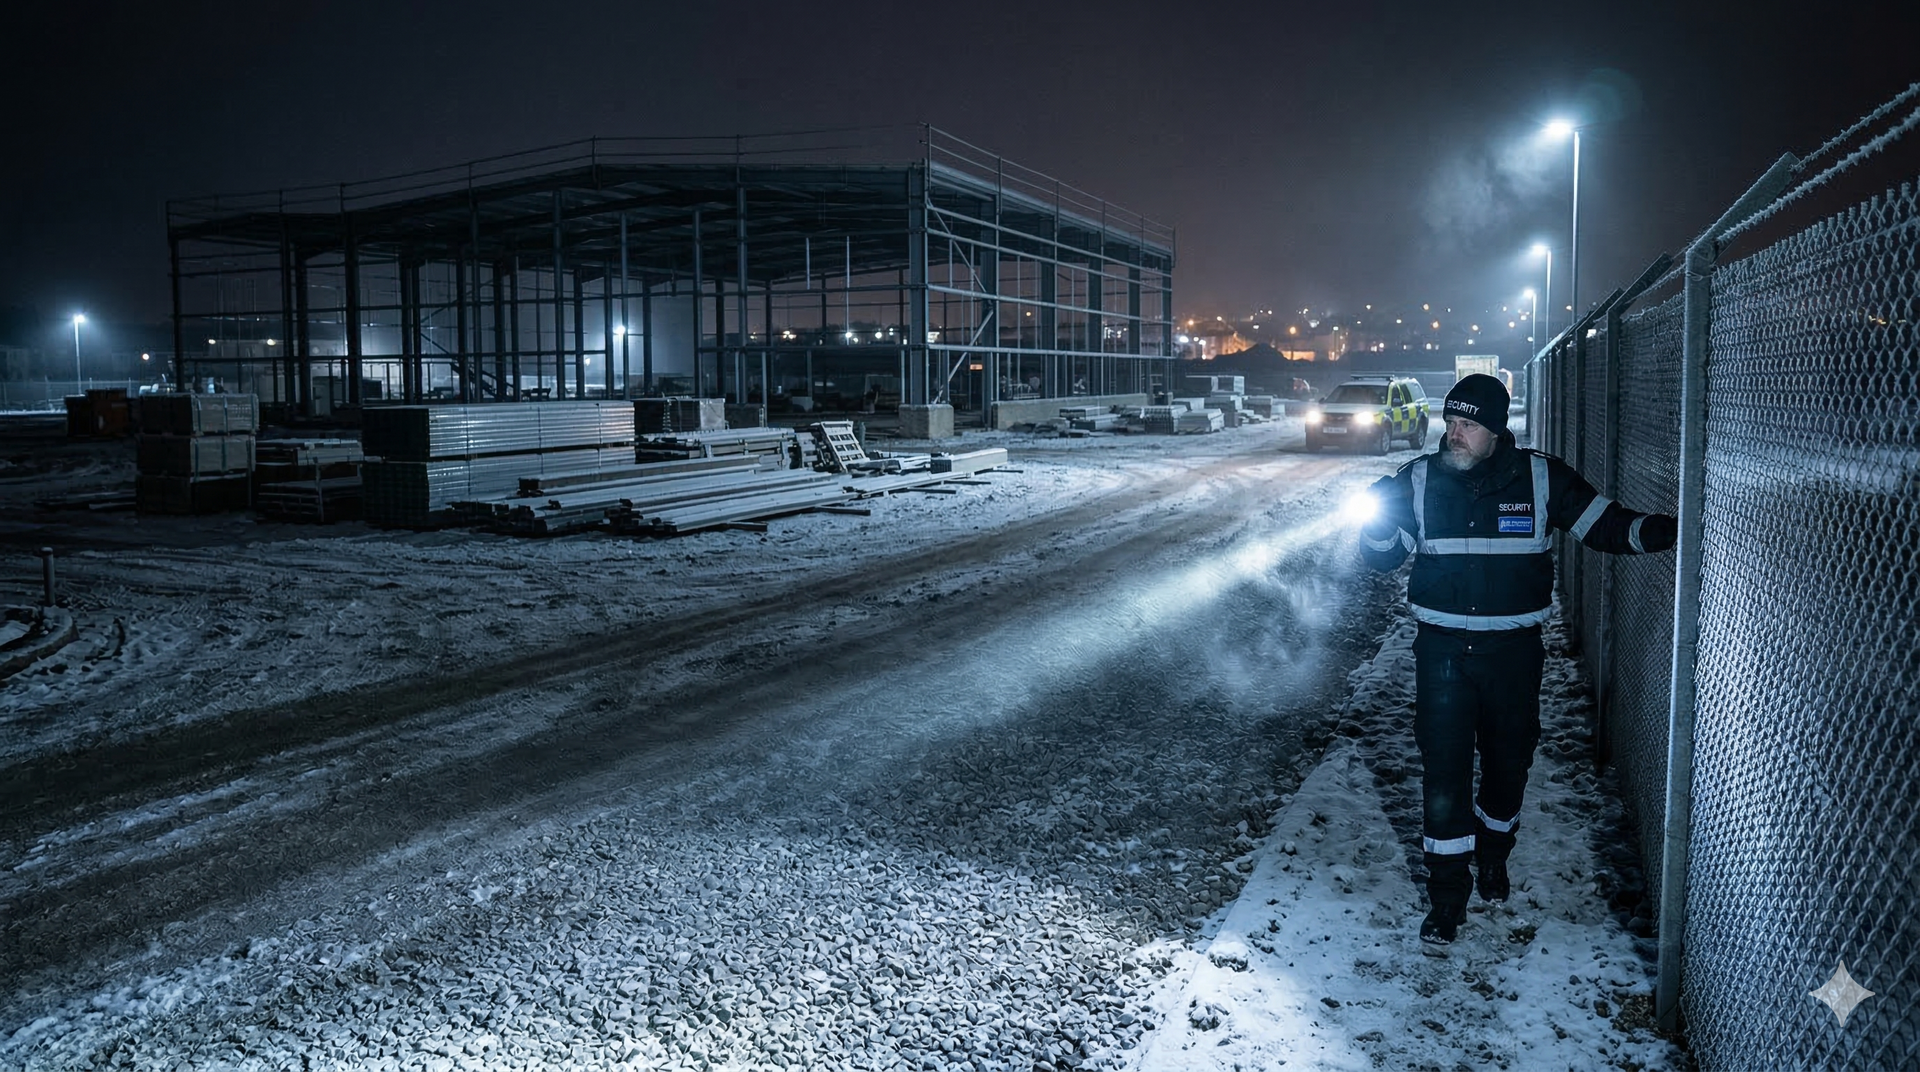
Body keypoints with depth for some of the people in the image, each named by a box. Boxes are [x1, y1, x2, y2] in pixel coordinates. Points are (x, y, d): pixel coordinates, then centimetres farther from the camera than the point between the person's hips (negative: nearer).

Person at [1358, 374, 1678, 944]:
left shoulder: (1541, 477, -4)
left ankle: (1493, 854, 43)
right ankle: (1447, 892, 10)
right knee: (1443, 769, -4)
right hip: (1442, 649, -1)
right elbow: (1381, 557, 0)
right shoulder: (1419, 478, -3)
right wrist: (1380, 520, -21)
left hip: (1514, 650, 1)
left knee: (1509, 762, 15)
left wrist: (1662, 530, -16)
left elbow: (1606, 526, 2)